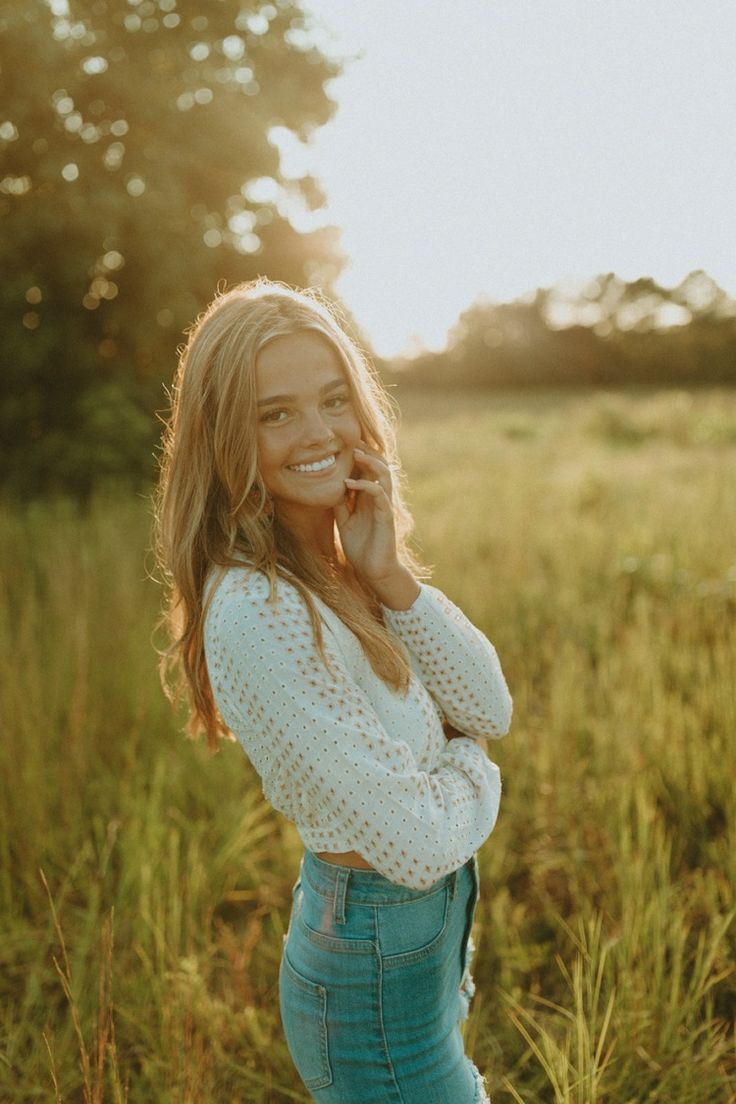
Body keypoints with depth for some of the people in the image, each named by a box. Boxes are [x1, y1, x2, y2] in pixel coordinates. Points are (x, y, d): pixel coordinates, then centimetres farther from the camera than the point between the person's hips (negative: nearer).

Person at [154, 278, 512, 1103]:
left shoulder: (341, 564, -2)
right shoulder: (256, 611, -29)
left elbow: (491, 708, -6)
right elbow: (418, 841, -27)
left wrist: (390, 576, -18)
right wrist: (471, 764, -6)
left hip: (424, 937, 9)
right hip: (374, 976, -8)